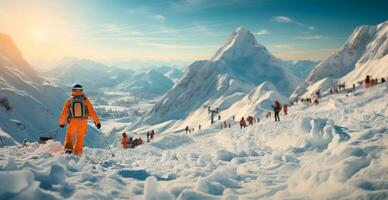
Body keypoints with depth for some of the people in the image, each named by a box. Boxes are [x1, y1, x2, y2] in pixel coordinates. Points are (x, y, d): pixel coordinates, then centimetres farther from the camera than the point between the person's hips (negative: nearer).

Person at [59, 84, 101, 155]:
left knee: (69, 135, 22)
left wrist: (61, 122, 16)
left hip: (72, 122, 0)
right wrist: (97, 122, -1)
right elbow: (92, 111, -6)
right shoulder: (85, 100, -6)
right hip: (83, 122, 0)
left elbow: (64, 112, 4)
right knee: (80, 137, 16)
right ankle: (77, 152, 19)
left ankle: (68, 148, 5)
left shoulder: (69, 100, -3)